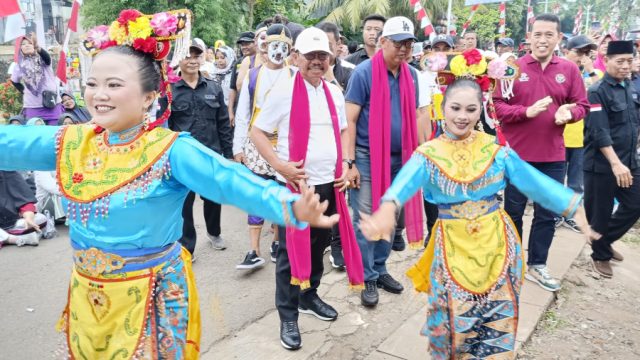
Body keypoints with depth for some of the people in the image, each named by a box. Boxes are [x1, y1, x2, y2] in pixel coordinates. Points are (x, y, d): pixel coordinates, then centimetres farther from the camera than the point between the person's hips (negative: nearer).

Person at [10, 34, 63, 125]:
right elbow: (14, 81, 23)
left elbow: (47, 57, -23)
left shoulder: (42, 58, 2)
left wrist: (37, 47, -40)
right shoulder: (20, 65, 8)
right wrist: (24, 91, 9)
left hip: (52, 104, -2)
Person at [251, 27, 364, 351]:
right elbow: (257, 133, -5)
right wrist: (280, 166, -17)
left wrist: (346, 164, 6)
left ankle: (309, 297, 38)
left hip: (330, 184, 5)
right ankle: (288, 316, 17)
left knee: (319, 246, 17)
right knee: (291, 251, 3)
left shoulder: (335, 93, 8)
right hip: (295, 185, -5)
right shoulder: (283, 93, -8)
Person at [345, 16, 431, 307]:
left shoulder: (412, 75, 7)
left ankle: (380, 269, 28)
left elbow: (416, 117, 14)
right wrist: (350, 162, -14)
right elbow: (350, 119, -11)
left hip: (399, 159, 5)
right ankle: (368, 278, 13)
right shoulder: (364, 73, -9)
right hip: (367, 158, -5)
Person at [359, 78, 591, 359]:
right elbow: (406, 182, -26)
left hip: (496, 241, 2)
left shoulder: (495, 149, -1)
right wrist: (387, 209, -47)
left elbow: (535, 181, -6)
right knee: (455, 317, 10)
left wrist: (575, 208, -15)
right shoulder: (428, 154, -7)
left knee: (497, 315, 12)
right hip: (453, 246, -1)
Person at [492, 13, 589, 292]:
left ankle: (537, 266, 28)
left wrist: (568, 113, -15)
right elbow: (496, 105, -8)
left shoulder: (569, 70, 3)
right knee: (513, 211, 11)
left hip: (553, 157, 3)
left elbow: (582, 105, 7)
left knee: (547, 214, 11)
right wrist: (527, 111, -22)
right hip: (517, 154, -3)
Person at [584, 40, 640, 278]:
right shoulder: (597, 92, -13)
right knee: (600, 213, 4)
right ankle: (600, 256, 23)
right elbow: (599, 132, -20)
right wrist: (616, 163, -25)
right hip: (602, 163, -7)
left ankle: (605, 242, 30)